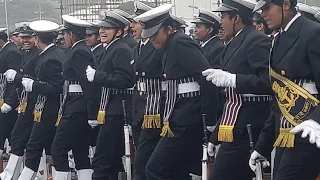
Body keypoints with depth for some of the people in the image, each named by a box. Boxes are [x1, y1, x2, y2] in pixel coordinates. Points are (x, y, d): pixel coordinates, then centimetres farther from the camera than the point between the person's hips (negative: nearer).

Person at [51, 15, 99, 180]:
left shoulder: (78, 53, -14)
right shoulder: (85, 50, 15)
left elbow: (89, 84, -21)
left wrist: (93, 114, -21)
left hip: (75, 111, -10)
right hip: (81, 111, 10)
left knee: (58, 150, -6)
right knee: (81, 153, 10)